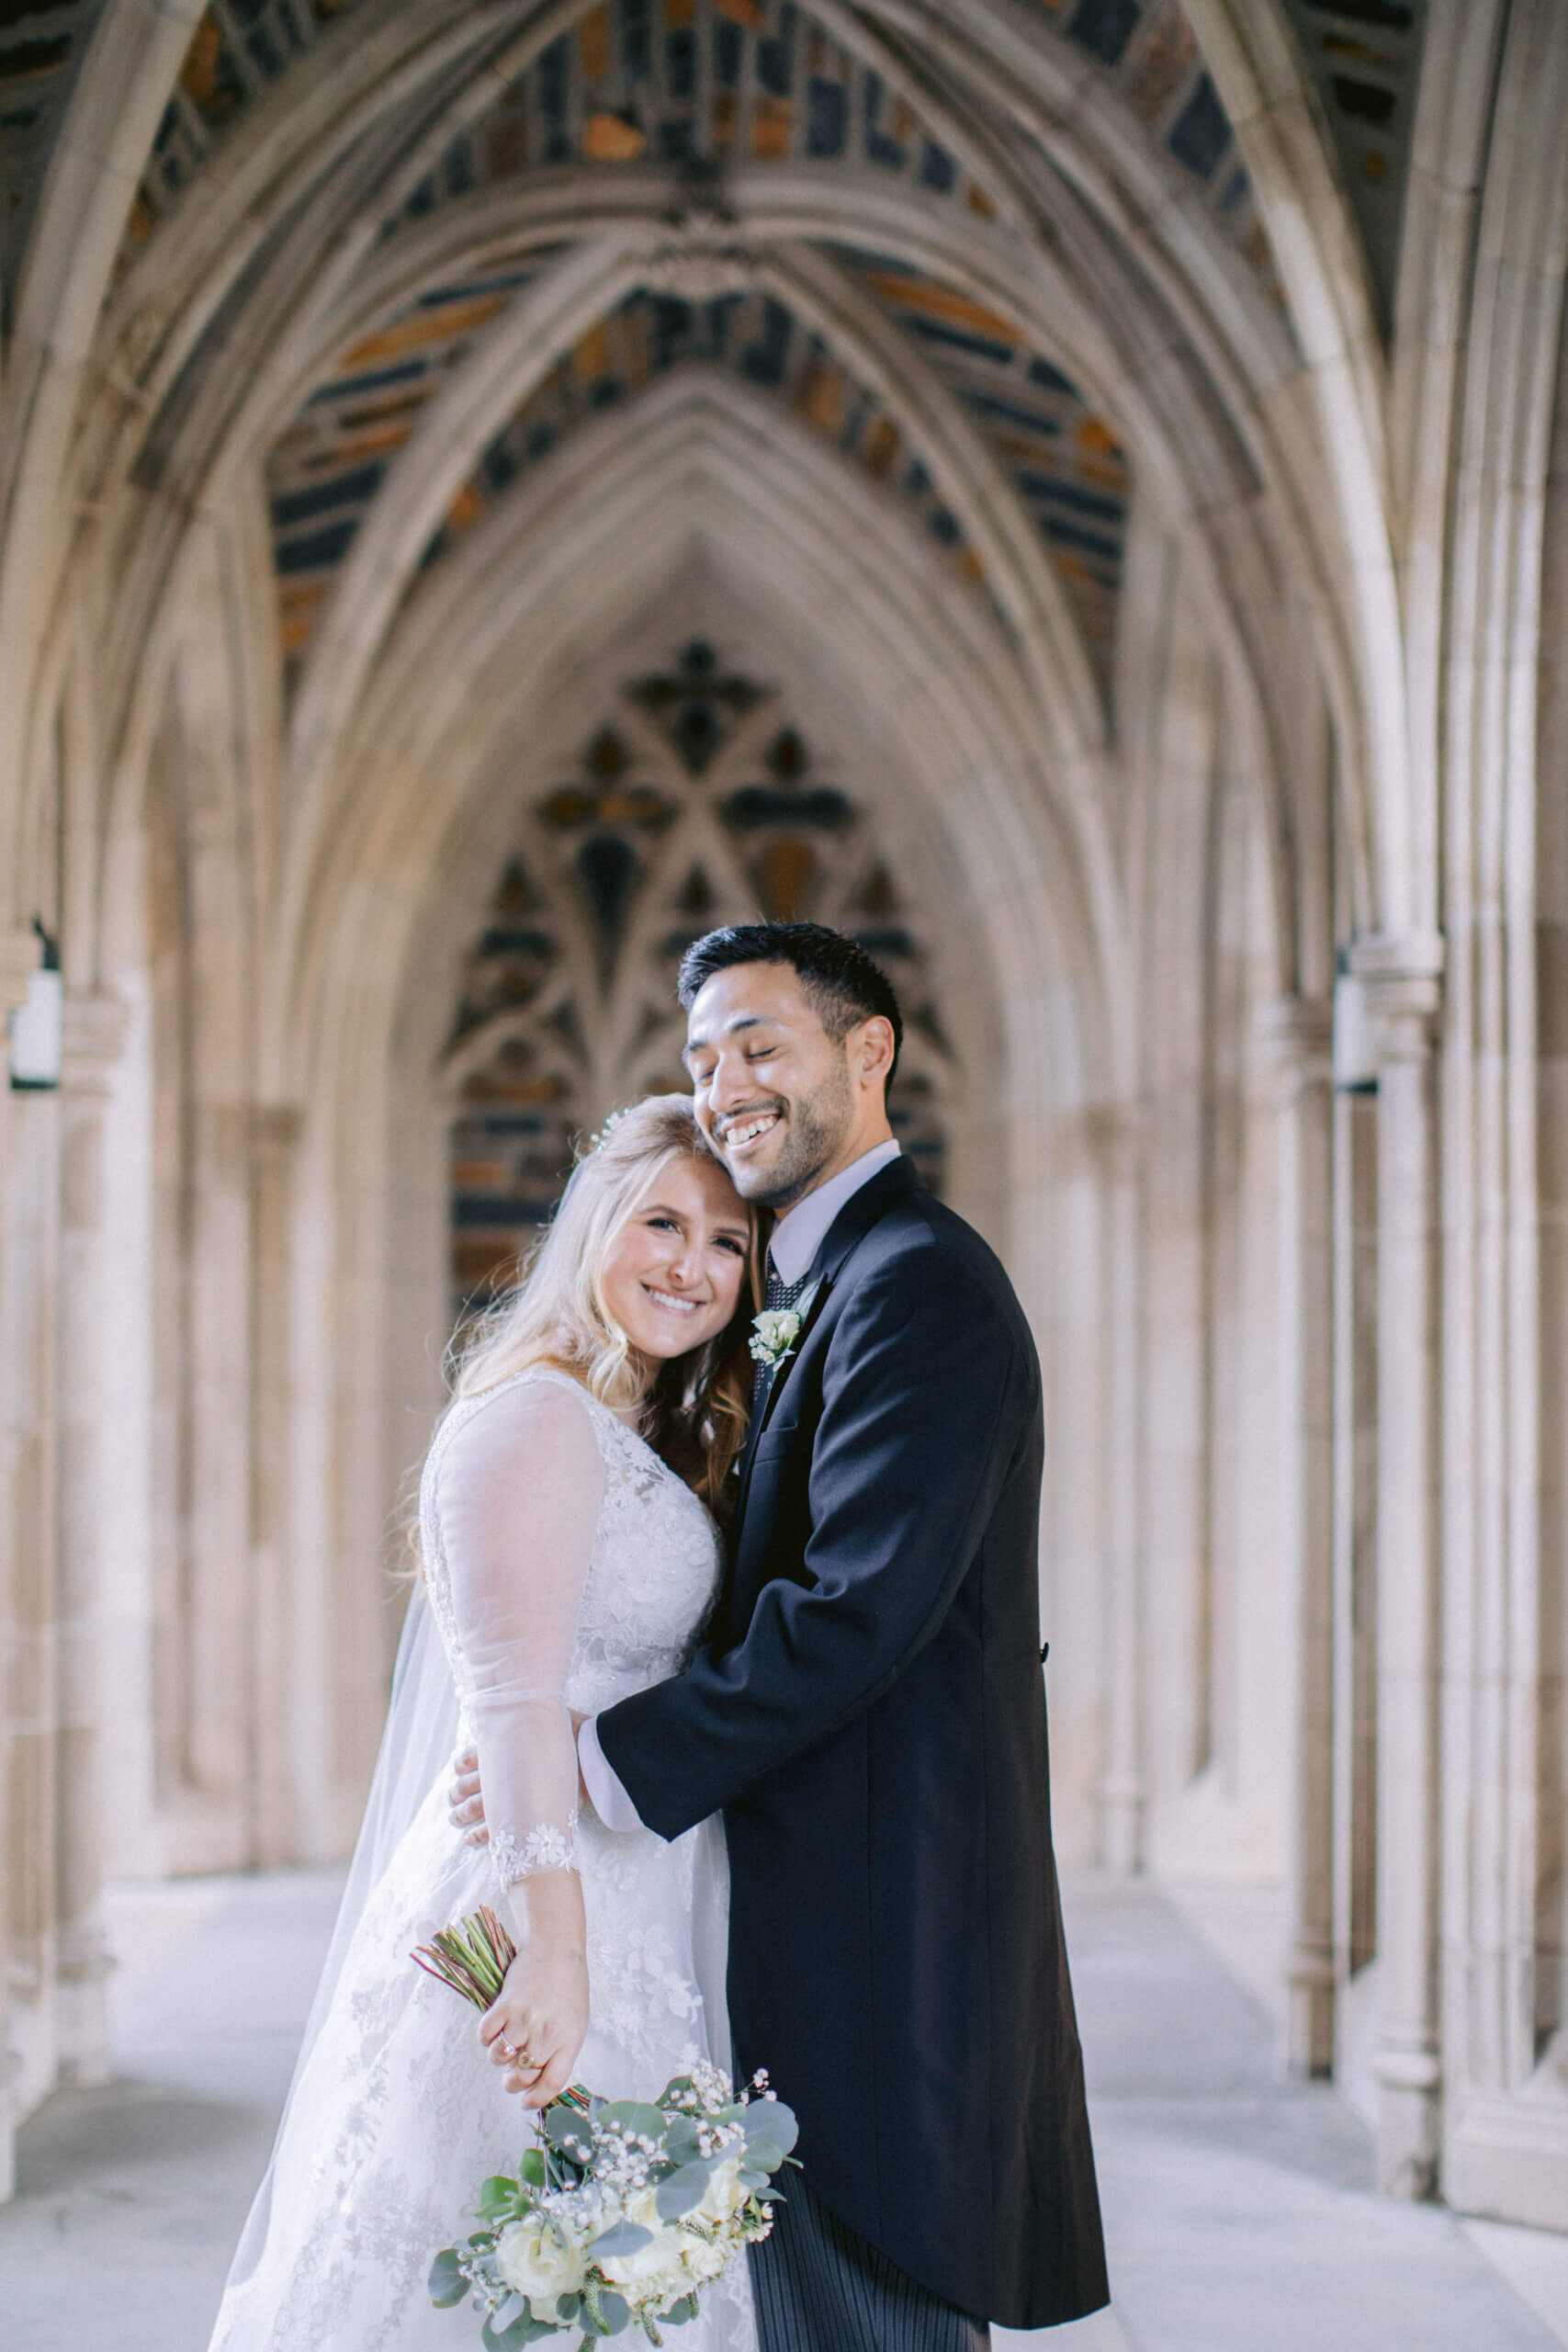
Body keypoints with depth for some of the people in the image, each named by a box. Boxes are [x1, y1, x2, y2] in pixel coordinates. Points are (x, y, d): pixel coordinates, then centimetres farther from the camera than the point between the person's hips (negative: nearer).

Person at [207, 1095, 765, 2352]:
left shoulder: (641, 1439, 16)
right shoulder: (537, 1418, -13)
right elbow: (512, 1699, -22)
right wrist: (554, 1950, -29)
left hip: (639, 1937, 9)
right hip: (552, 1928, -9)